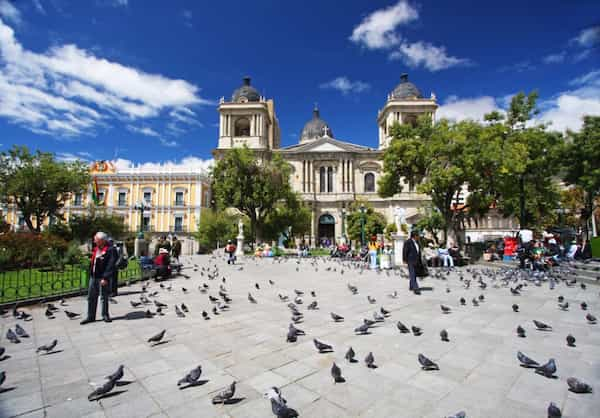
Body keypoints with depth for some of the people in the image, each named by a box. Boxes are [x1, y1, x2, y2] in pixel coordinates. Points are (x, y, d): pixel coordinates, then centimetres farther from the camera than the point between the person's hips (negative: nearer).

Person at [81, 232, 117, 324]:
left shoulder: (109, 251, -14)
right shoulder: (95, 249, 13)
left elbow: (110, 266, -19)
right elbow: (92, 263, 21)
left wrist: (105, 278, -23)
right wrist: (90, 274, 16)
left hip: (103, 278, -8)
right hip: (93, 277, 8)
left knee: (104, 297, 3)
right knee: (91, 297, 13)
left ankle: (105, 315, 17)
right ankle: (90, 316, 24)